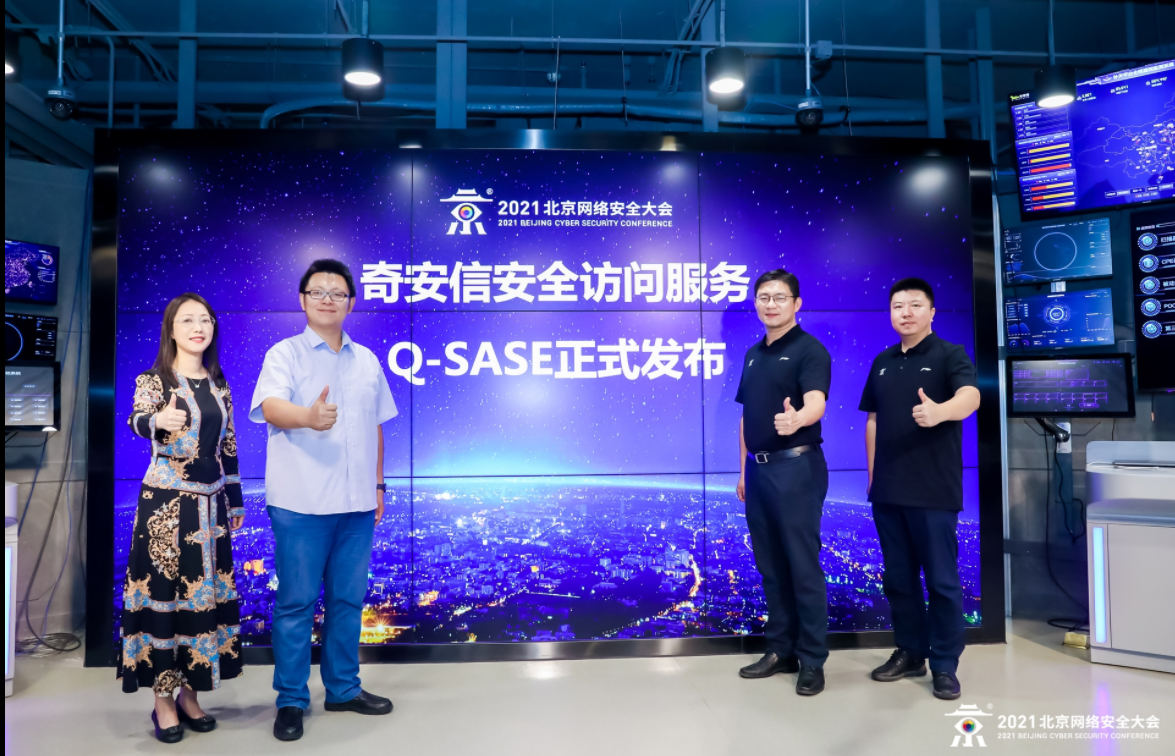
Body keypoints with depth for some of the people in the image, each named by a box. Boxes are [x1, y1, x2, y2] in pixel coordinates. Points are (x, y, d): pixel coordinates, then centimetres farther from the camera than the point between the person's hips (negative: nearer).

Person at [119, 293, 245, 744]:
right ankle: (163, 699, 14)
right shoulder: (152, 380, -5)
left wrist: (236, 503, 14)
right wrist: (159, 421, -49)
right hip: (166, 503, -5)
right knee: (163, 593, 0)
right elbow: (137, 421, -26)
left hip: (211, 505, 5)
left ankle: (189, 691, 23)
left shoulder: (219, 385, 8)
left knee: (206, 596, 9)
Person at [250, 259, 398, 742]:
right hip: (301, 504, -4)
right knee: (296, 602, 4)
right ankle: (291, 701, 19)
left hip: (356, 503, 5)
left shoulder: (367, 360, 12)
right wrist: (309, 417, -43)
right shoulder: (285, 354, -3)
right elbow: (271, 407, -21)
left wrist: (378, 485, 15)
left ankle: (343, 689, 28)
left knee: (348, 599, 13)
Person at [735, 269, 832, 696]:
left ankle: (812, 660, 11)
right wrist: (744, 469, 15)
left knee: (803, 565, -1)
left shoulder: (810, 349, -8)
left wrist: (796, 418, -47)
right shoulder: (753, 355, 15)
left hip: (796, 468, -7)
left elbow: (816, 402, -25)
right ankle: (781, 650, 25)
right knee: (770, 565, 13)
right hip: (759, 469, 7)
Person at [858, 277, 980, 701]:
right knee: (898, 577, 12)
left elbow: (969, 398, -24)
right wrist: (872, 476, 11)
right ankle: (910, 653, 27)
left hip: (934, 490, -5)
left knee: (941, 580, 3)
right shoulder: (882, 363, 12)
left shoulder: (950, 355, -4)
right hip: (887, 490, 5)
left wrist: (939, 411, -46)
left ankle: (945, 665, 16)